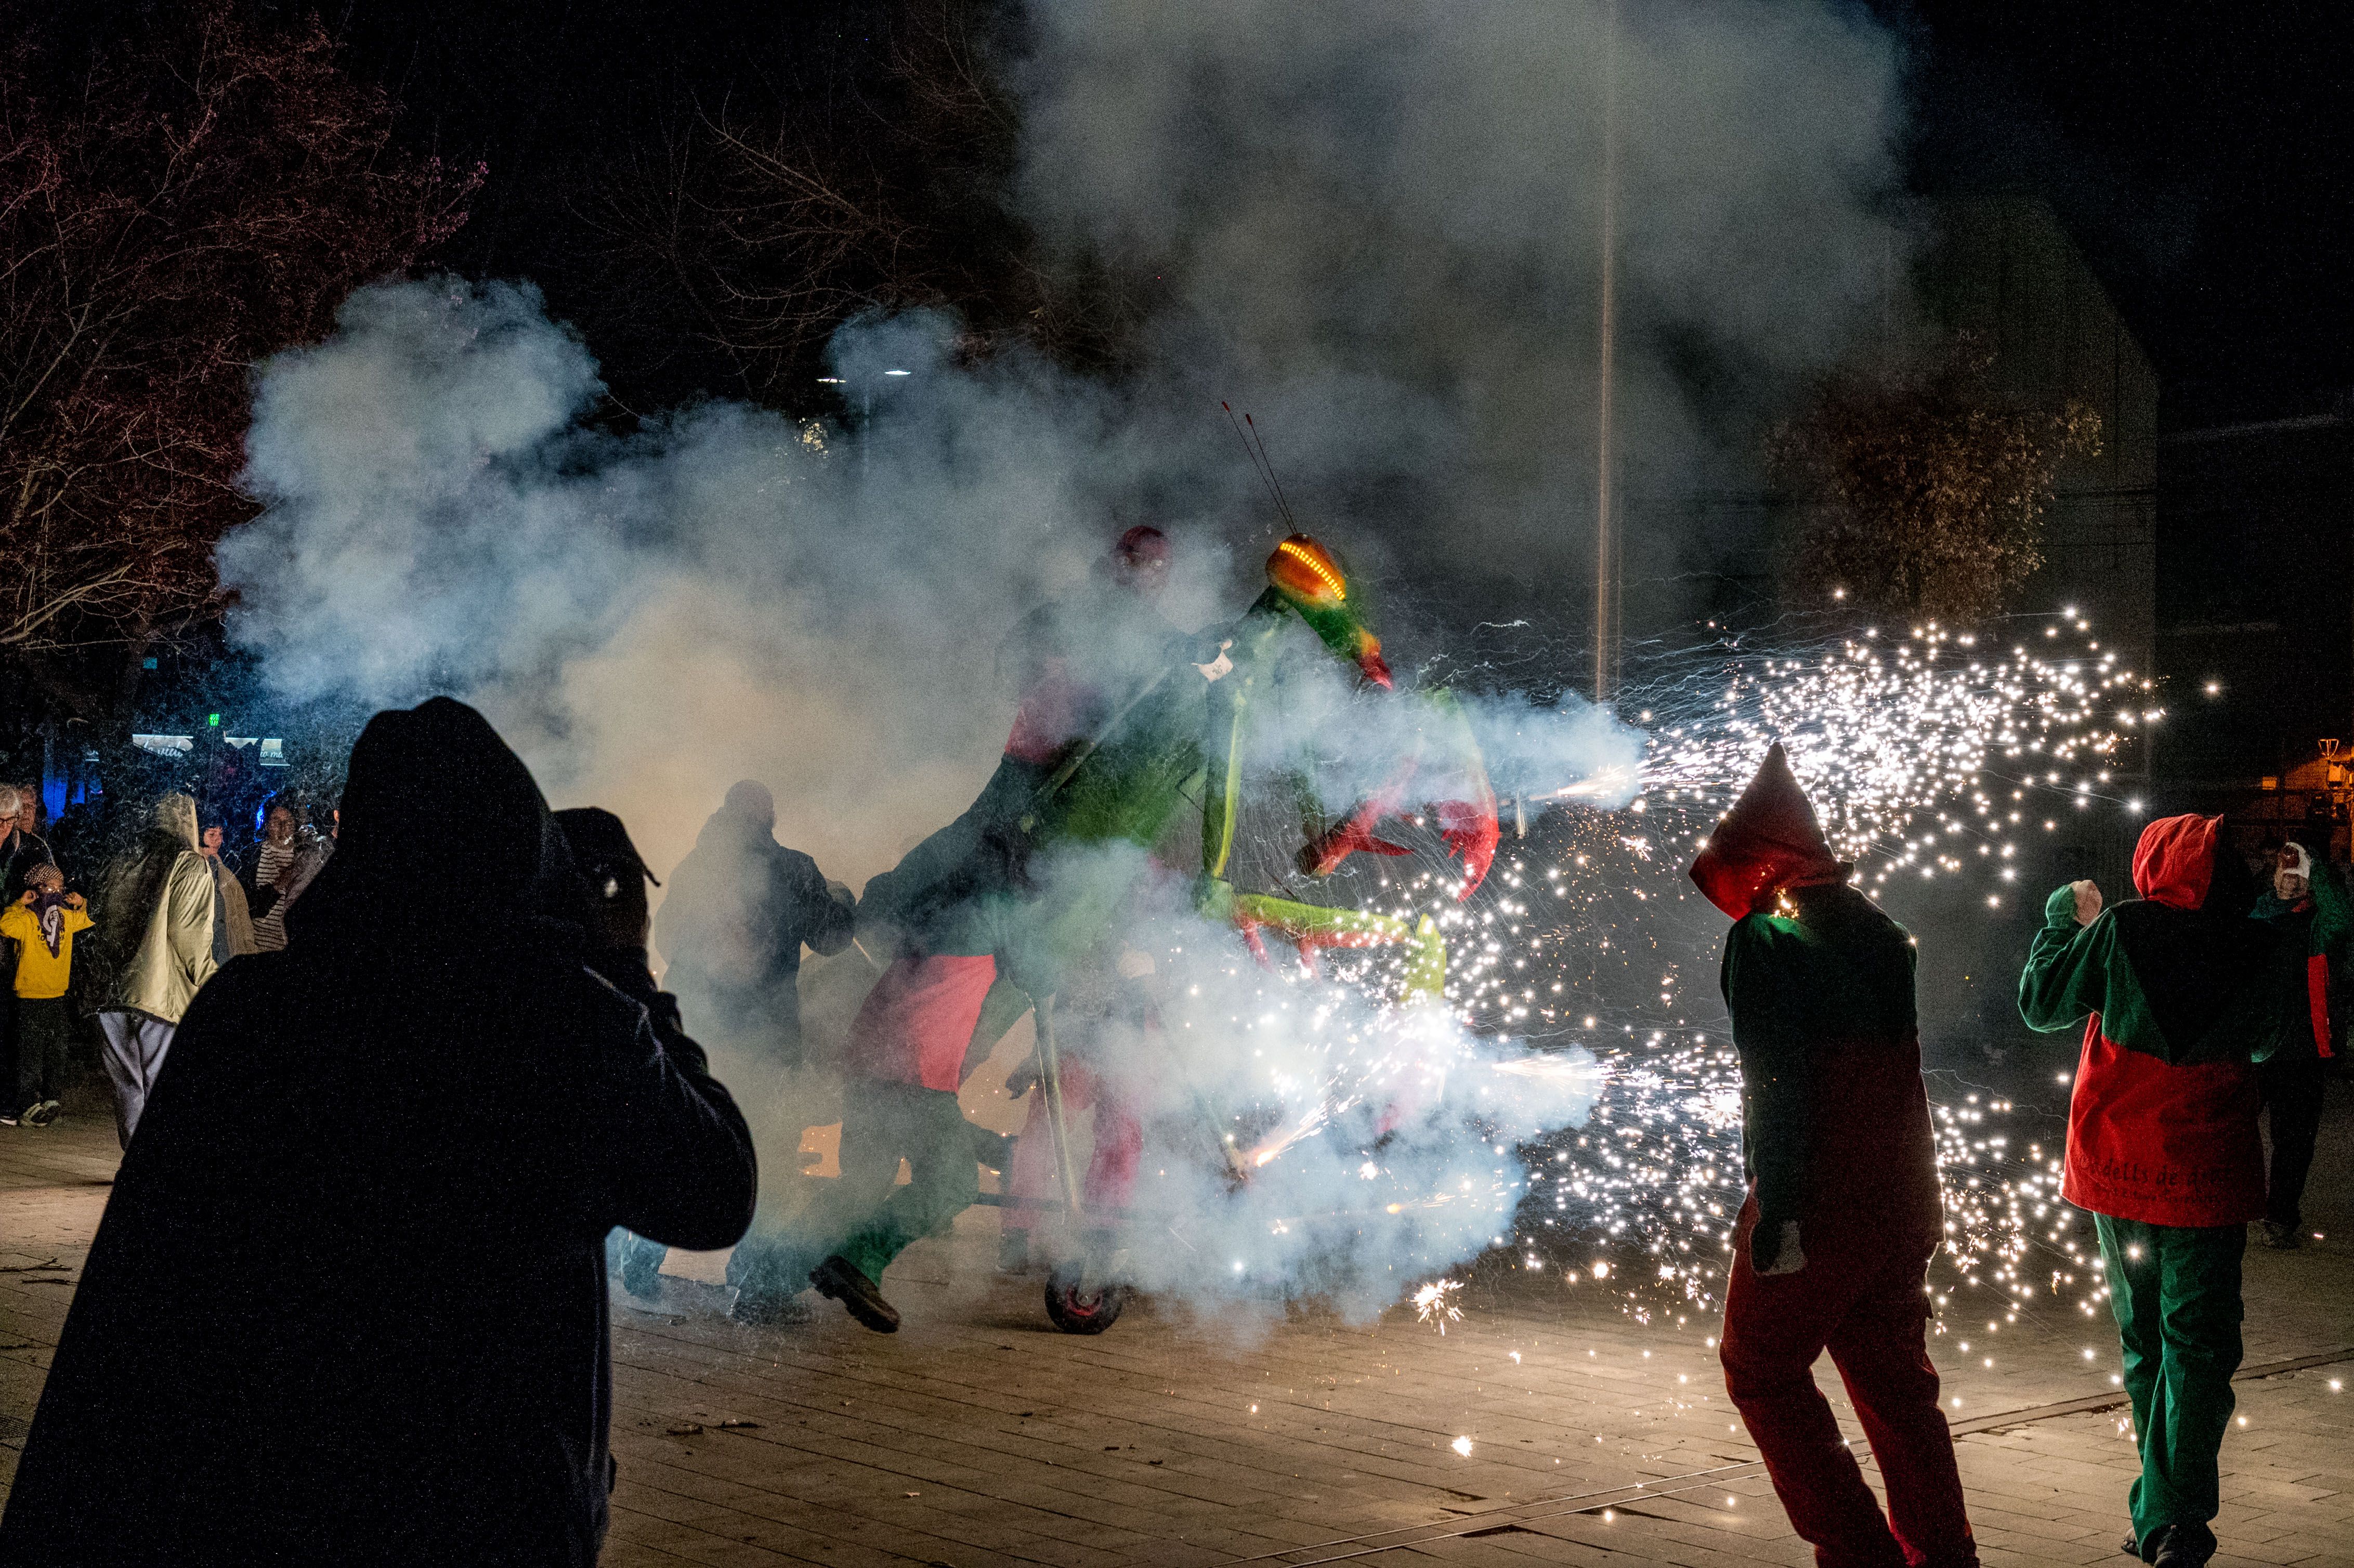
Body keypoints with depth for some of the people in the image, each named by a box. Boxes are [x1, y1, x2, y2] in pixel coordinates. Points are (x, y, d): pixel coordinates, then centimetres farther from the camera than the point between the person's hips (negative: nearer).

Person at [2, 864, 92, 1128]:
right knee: (31, 1053, -3)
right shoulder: (26, 918, -9)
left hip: (58, 997, 6)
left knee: (58, 1050, 10)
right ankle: (27, 1106, 1)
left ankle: (50, 1099, 20)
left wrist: (81, 904, 8)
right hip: (30, 997, -6)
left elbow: (90, 920, 27)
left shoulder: (65, 916, 10)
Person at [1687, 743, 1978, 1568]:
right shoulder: (1879, 931, 11)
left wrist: (1777, 1214, -19)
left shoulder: (1766, 939, -12)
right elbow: (1904, 1064, 14)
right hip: (1902, 1203, 7)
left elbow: (1776, 1087, -19)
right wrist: (1919, 1204, 19)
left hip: (1821, 1204, -7)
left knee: (1761, 1370, 5)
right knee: (1893, 1378, 15)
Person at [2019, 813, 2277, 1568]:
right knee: (2197, 1342, 1)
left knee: (2145, 1338, 14)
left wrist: (2063, 917, 18)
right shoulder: (2253, 949, -5)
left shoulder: (2119, 931, -8)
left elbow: (2041, 1003, 4)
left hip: (2118, 1163, 1)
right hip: (2207, 1174, -1)